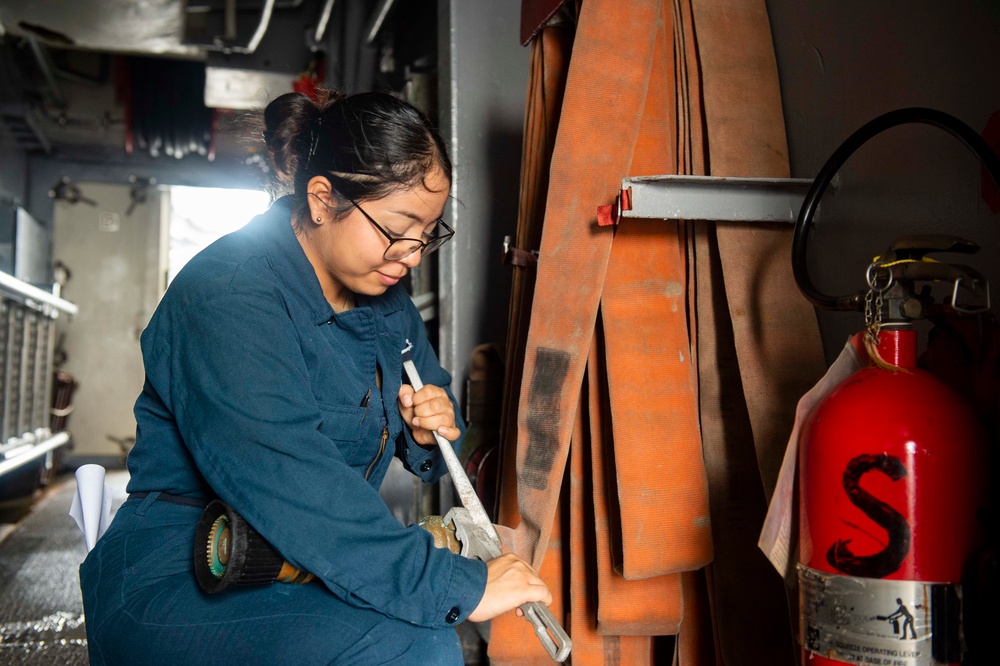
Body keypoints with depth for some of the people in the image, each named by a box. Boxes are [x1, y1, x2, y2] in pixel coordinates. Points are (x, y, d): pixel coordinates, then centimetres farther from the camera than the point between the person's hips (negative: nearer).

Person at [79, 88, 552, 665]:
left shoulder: (385, 298, 8)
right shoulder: (227, 300, -21)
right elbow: (295, 489, -32)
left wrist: (431, 430, -5)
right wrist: (459, 587, -33)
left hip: (316, 564, 8)